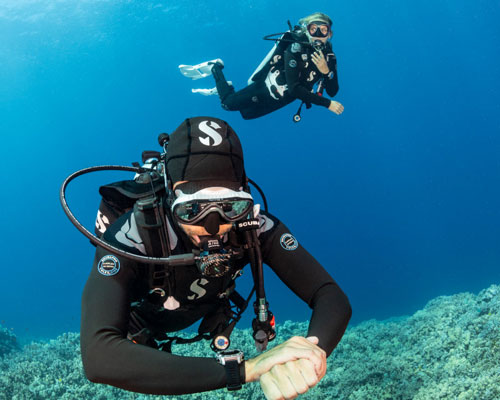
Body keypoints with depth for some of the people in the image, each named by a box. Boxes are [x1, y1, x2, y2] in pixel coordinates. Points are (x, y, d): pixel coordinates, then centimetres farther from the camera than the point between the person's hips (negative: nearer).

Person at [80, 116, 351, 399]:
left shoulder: (252, 225, -39)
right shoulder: (130, 238, -49)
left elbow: (333, 298, -39)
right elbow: (98, 357, -62)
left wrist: (311, 354, -64)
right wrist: (243, 368, -68)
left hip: (200, 311, 2)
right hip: (139, 317, -1)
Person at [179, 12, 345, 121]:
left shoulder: (329, 57, -12)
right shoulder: (296, 48, -30)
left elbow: (332, 92, -14)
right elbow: (293, 87, -37)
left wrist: (326, 70, -35)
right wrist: (328, 104, -38)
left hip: (280, 99, 5)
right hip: (267, 87, -5)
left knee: (246, 113, 19)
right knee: (228, 103, -4)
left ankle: (225, 88, 41)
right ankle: (215, 68, 19)